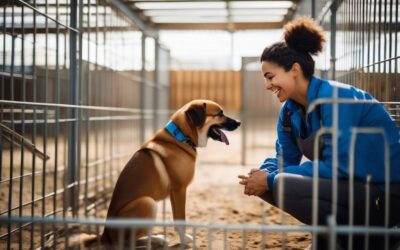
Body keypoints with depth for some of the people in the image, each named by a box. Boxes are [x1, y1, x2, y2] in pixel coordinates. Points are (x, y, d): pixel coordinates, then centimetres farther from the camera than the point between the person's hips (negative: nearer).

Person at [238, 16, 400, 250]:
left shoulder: (335, 98, -21)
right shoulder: (290, 110, 4)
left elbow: (337, 166, -25)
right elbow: (285, 159, 11)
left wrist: (271, 180, -20)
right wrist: (264, 173, -13)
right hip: (349, 184, 9)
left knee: (283, 185, -25)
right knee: (270, 182, 4)